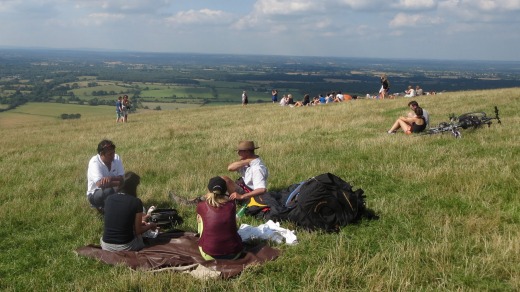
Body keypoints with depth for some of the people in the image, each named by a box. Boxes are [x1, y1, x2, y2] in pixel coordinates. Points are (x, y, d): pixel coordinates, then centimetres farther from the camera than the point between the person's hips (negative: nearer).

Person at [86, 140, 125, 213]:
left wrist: (111, 178, -34)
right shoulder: (94, 162, -23)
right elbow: (100, 184, -35)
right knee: (108, 191, -36)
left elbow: (122, 178, -14)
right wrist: (120, 183, -32)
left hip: (114, 191, 5)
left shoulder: (116, 158, -10)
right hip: (95, 194, -5)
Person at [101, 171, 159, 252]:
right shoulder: (136, 202, -11)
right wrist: (150, 226, 16)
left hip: (106, 246, 3)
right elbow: (138, 231, -5)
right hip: (125, 247, -3)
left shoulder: (109, 199, 2)